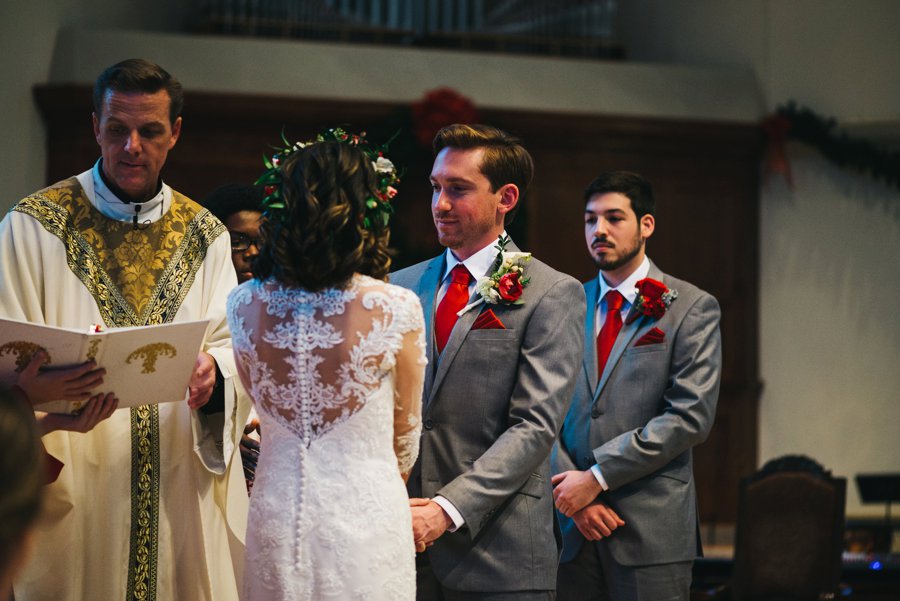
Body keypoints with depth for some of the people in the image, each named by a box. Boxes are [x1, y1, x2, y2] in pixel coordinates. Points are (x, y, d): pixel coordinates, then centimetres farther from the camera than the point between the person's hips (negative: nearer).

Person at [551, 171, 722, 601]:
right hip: (573, 527, 3)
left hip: (651, 529, -3)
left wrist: (598, 477, -12)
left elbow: (691, 416, -9)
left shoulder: (691, 308, 1)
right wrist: (576, 498, -7)